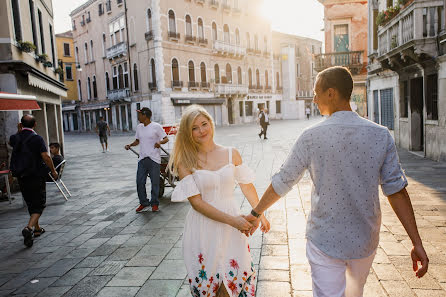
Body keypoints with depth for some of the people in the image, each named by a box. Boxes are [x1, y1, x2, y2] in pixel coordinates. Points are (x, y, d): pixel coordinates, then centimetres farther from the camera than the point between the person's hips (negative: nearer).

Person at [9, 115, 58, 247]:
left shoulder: (15, 138, 1)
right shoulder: (37, 138, -14)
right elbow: (46, 157, -19)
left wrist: (19, 131, 14)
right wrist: (53, 171, -7)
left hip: (21, 177, 5)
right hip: (36, 177, -5)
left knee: (31, 204, 19)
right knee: (39, 204, 3)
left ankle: (37, 228, 31)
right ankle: (29, 227, -18)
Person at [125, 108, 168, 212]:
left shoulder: (156, 126, -6)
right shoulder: (139, 127, 12)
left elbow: (166, 139, -6)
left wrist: (159, 142, -26)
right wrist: (130, 145, 4)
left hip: (154, 159, -5)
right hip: (142, 159, 5)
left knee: (155, 182, 3)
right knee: (139, 182, 3)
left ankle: (154, 203, 17)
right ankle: (144, 203, 16)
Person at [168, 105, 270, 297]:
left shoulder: (232, 154, 1)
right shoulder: (185, 163, -8)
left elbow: (247, 187, 11)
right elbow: (196, 202, -12)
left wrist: (260, 215, 15)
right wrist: (231, 220, -17)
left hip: (232, 228, 3)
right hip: (203, 228, -2)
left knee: (237, 275, 7)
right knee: (207, 281, 8)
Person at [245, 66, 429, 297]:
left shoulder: (311, 137, -15)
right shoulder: (381, 135, -9)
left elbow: (282, 183, -7)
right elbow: (396, 190, -8)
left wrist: (255, 213, 8)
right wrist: (417, 242, -1)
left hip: (324, 241, -3)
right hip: (365, 241, 4)